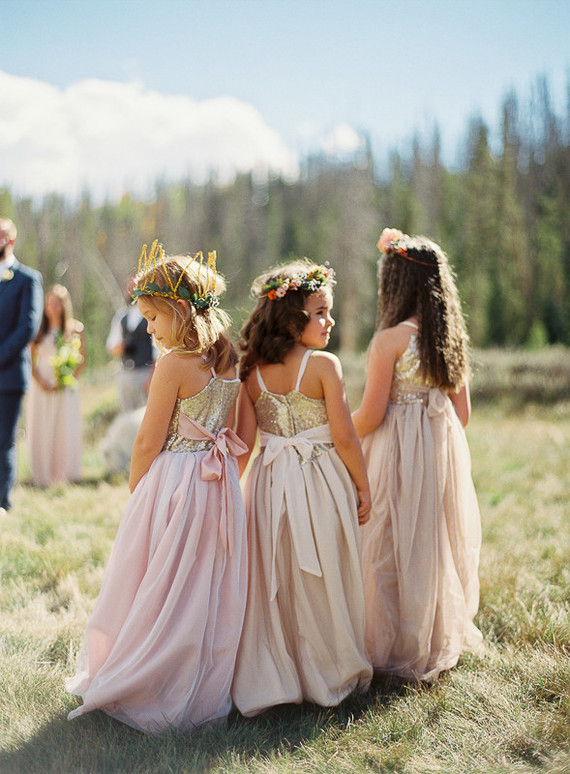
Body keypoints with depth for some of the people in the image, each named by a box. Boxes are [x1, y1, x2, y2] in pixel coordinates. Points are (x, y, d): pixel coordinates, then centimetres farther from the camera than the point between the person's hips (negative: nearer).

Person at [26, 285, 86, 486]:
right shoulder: (39, 331, 8)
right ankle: (42, 476, 5)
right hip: (41, 387, 1)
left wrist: (68, 379, -7)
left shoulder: (76, 329, 6)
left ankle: (67, 474, 0)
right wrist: (40, 382, -8)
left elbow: (82, 360, 6)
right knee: (40, 430, 0)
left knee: (66, 429, -5)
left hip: (66, 388, -1)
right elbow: (31, 360, 6)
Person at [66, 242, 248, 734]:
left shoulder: (173, 364, -17)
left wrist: (135, 491, 1)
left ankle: (146, 695, 22)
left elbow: (149, 442, -12)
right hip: (219, 485, 7)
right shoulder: (228, 362, 4)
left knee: (158, 594, 8)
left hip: (172, 485, -7)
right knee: (208, 594, 15)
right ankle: (205, 692, 27)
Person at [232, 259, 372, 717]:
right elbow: (344, 436, -12)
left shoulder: (252, 372, 0)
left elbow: (245, 440, 0)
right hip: (322, 479, -4)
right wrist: (363, 486, -1)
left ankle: (273, 678, 22)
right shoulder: (324, 365, -12)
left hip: (270, 482, 4)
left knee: (276, 580, 13)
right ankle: (329, 675, 23)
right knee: (323, 580, 10)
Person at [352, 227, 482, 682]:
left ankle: (399, 650, 16)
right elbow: (462, 410, 10)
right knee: (439, 542, 16)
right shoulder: (451, 337, 5)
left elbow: (370, 415, -13)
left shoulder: (391, 340, -15)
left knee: (397, 548, 5)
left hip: (399, 452, -7)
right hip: (446, 450, 7)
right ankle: (443, 640, 29)